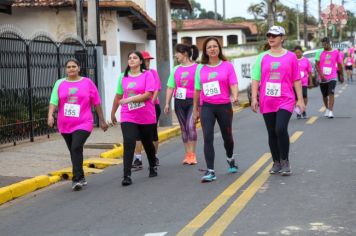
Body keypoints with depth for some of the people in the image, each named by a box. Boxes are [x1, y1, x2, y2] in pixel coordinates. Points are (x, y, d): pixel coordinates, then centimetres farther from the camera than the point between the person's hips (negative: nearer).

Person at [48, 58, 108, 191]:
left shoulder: (87, 83, 3)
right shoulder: (60, 83, 6)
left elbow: (96, 103, 8)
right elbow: (54, 101, -2)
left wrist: (102, 120, 10)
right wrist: (50, 115, -20)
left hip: (83, 124, -3)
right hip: (65, 125, 4)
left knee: (76, 148, -21)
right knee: (73, 151, 12)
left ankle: (76, 179, -19)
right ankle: (81, 178, 27)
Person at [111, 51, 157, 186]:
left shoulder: (147, 75, -5)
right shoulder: (123, 77, 7)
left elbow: (148, 94, -16)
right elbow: (118, 96, 16)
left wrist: (129, 99, -22)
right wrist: (113, 113, 21)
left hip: (147, 117, -1)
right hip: (128, 117, 2)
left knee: (148, 143, 16)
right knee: (128, 144, -13)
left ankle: (153, 167, 41)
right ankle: (127, 175, -15)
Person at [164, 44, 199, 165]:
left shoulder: (197, 68, -6)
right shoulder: (176, 70, 10)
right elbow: (170, 87, 12)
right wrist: (167, 103, 8)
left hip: (192, 101, -5)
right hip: (179, 102, 5)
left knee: (190, 126, -16)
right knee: (184, 128, 9)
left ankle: (192, 154, -11)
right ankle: (188, 154, 16)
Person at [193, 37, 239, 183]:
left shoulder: (227, 65, 0)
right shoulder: (200, 68, 7)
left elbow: (233, 85, -8)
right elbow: (197, 90, 13)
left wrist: (235, 97, -29)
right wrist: (195, 109, 16)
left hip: (224, 106, -1)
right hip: (207, 107, 1)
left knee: (227, 136, 14)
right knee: (208, 137, -12)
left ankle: (230, 159, 45)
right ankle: (210, 171, -12)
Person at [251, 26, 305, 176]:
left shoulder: (290, 57, 3)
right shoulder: (262, 57, 6)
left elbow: (296, 80, 5)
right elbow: (256, 79, 6)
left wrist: (300, 100, 2)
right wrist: (254, 98, -2)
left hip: (285, 100, -3)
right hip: (267, 102, 3)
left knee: (281, 129, -18)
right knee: (272, 133, 8)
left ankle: (285, 162, -3)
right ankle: (276, 163, 21)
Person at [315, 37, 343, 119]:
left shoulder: (335, 52, 3)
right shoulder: (320, 53, 3)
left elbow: (339, 64, 13)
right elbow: (316, 65, -1)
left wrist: (341, 75, 18)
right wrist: (321, 74, -14)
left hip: (332, 77, -2)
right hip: (323, 78, 2)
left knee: (331, 93, -17)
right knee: (324, 95, 13)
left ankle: (331, 111, -21)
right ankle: (327, 109, 34)